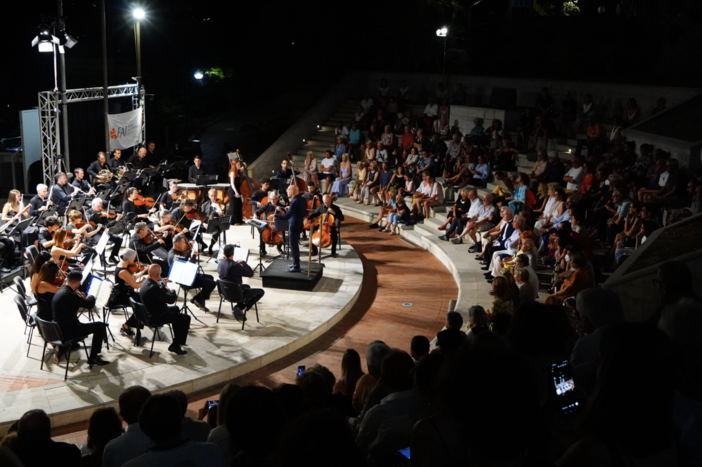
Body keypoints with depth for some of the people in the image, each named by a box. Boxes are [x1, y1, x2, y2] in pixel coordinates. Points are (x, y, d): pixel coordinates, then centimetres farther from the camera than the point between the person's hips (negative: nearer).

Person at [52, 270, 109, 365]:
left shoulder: (59, 292, 6)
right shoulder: (69, 295, -24)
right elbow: (90, 304, -17)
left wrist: (82, 298, 10)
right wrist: (91, 297, 4)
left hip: (59, 329, 10)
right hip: (67, 332, -10)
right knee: (99, 325, -1)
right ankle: (93, 358, 5)